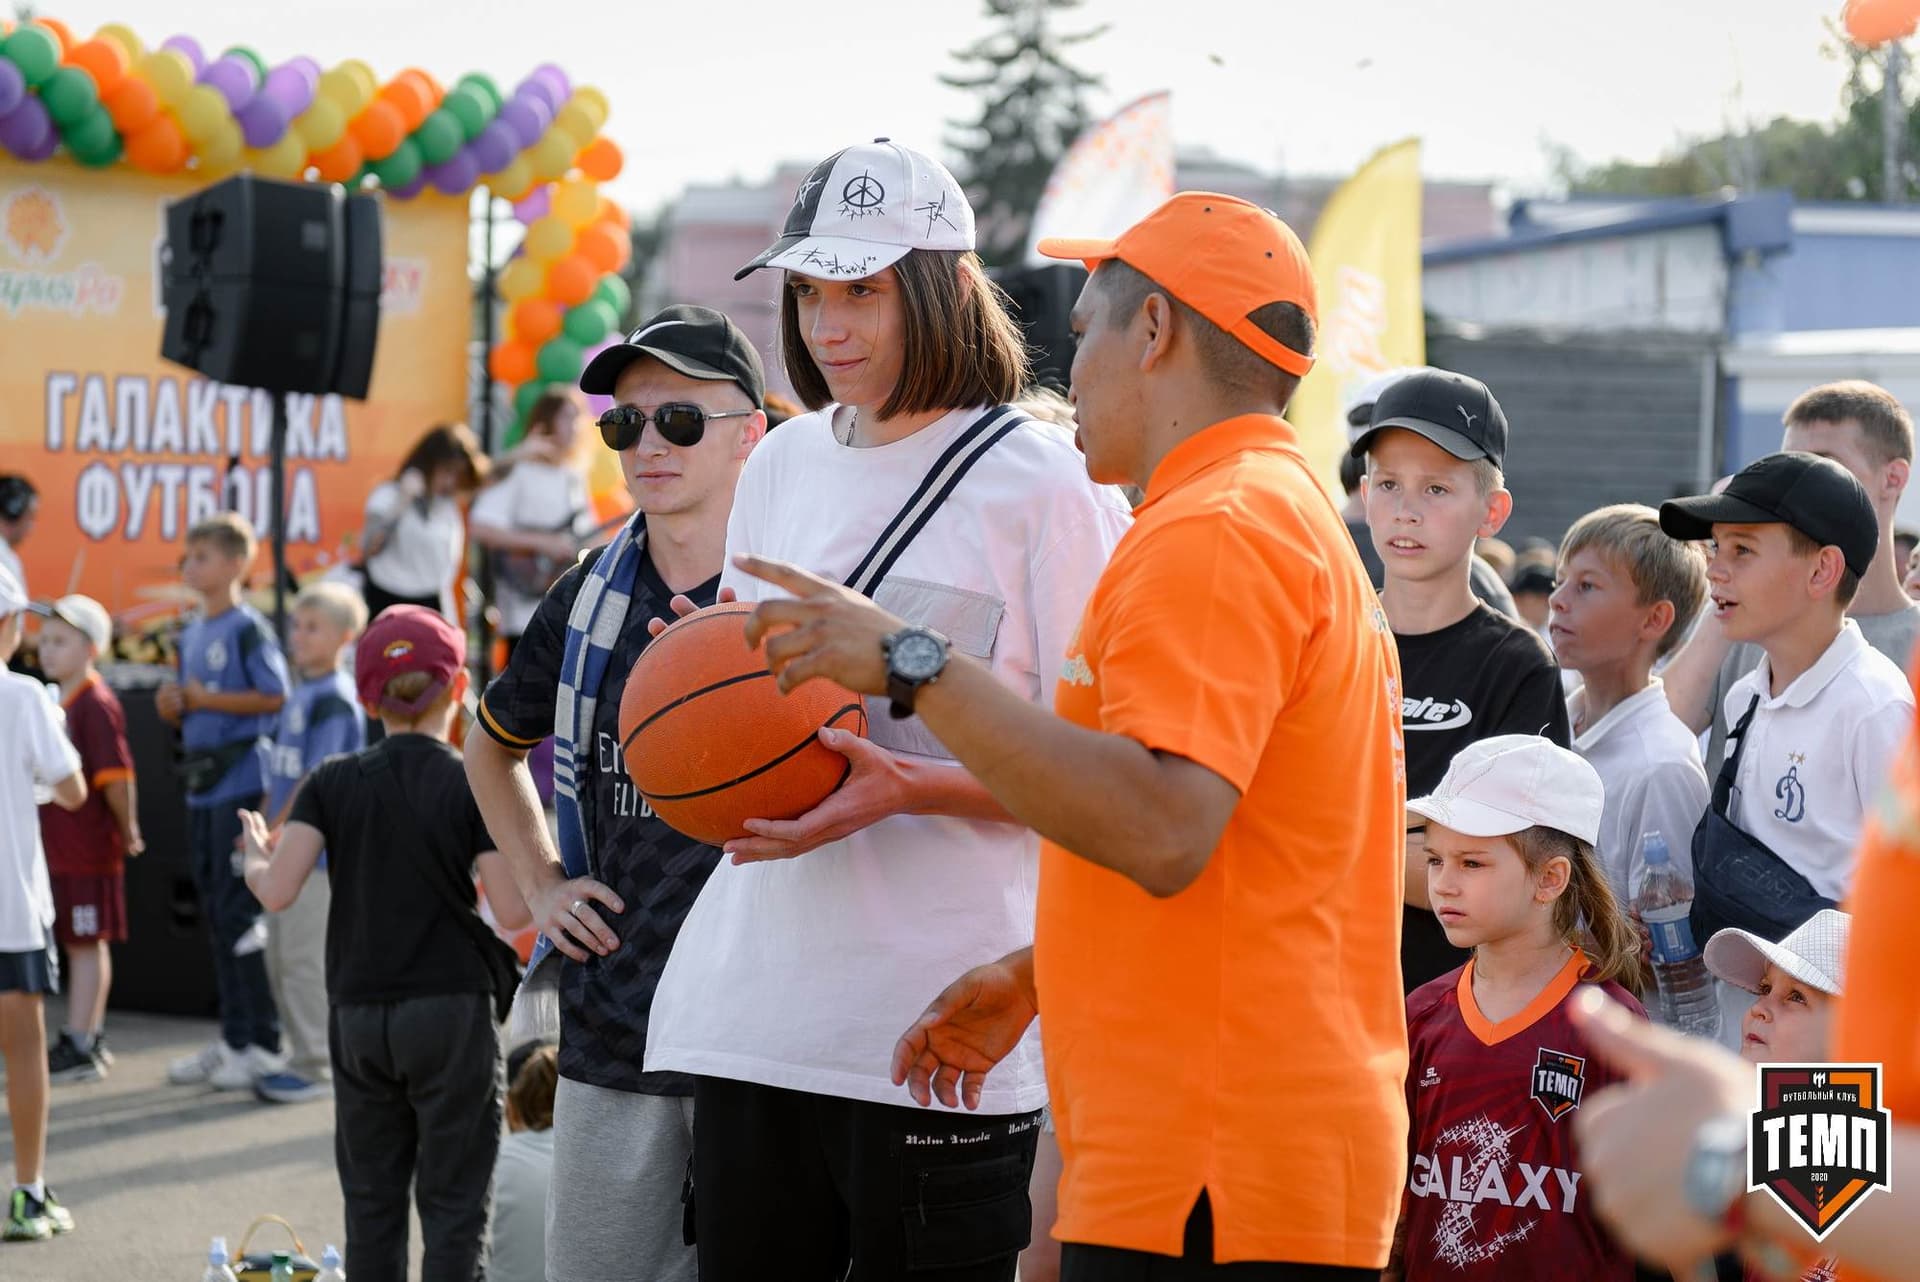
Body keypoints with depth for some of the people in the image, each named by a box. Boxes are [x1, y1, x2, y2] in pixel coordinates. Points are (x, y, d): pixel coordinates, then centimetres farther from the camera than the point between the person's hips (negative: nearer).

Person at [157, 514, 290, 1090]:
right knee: (215, 913, 11)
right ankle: (233, 1037, 18)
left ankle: (264, 1044, -3)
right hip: (202, 783, 8)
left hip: (242, 778, -8)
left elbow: (276, 696, -16)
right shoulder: (191, 634, 16)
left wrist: (208, 699, -15)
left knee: (239, 912, -9)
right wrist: (175, 707, 2)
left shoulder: (248, 627, -8)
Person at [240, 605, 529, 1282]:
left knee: (371, 1203, 11)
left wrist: (255, 858, 12)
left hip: (358, 1017, 3)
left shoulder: (332, 782, 1)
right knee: (453, 1204, 1)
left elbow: (277, 891, -10)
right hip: (451, 1012, -3)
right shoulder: (475, 785, -6)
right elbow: (512, 912, -12)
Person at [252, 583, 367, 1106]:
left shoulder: (334, 699, -13)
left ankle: (314, 1066, 1)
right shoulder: (299, 695, 14)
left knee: (305, 956, -6)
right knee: (279, 957, 13)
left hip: (318, 848, -9)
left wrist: (275, 833, -16)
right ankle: (306, 1056, 22)